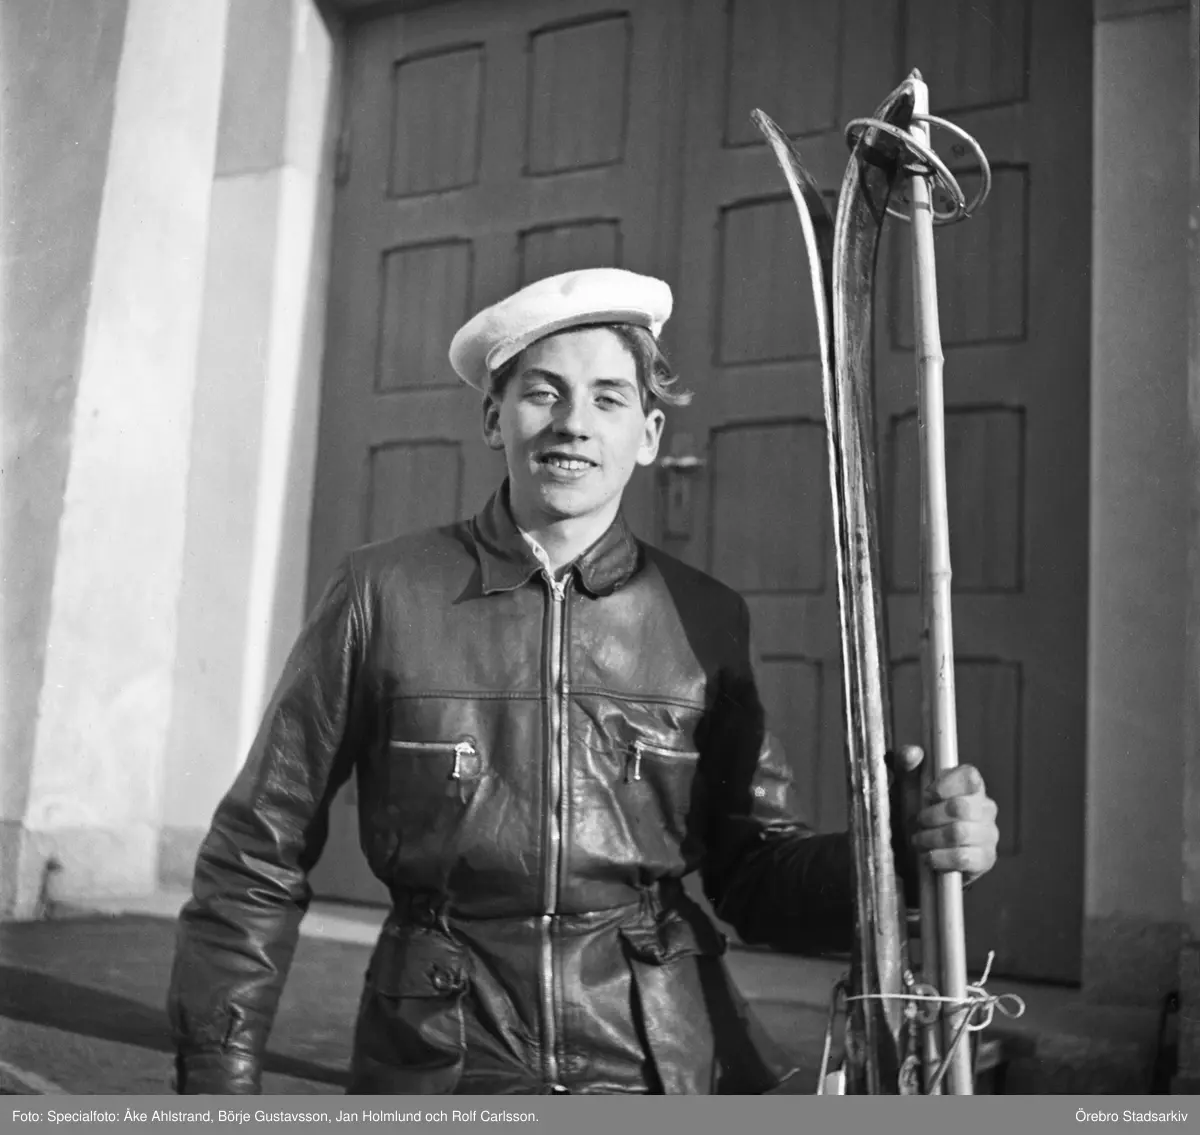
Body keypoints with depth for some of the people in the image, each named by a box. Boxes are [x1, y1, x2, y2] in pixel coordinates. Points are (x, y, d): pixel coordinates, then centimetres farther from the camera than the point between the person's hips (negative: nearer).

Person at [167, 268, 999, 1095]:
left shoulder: (706, 621, 2)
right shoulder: (384, 593, -3)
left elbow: (753, 873, 7)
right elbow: (259, 858, 2)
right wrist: (220, 1077, -1)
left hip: (670, 1064, 3)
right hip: (440, 1068, -3)